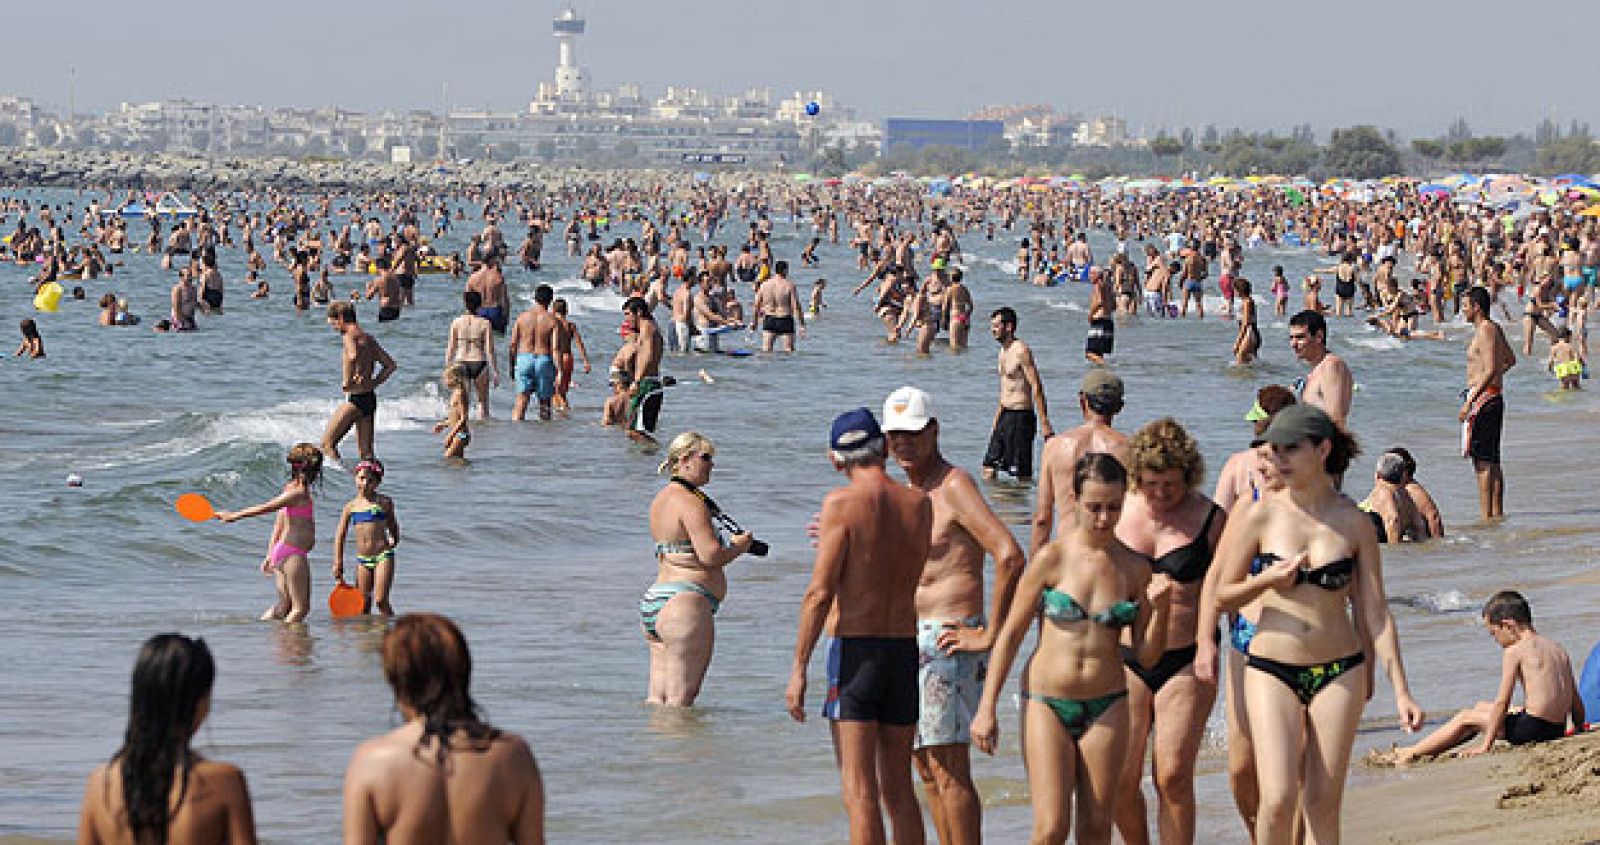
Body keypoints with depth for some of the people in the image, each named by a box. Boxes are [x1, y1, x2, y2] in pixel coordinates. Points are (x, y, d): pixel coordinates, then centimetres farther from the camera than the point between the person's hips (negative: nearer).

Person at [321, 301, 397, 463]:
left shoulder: (350, 335, -11)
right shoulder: (368, 338, 15)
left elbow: (353, 356, -33)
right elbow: (390, 365, 20)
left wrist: (346, 381, -21)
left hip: (356, 398, -8)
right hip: (370, 398, 8)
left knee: (327, 444, -2)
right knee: (366, 451, 11)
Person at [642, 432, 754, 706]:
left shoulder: (661, 499, 18)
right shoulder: (690, 501, -12)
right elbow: (711, 556, -20)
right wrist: (740, 546, -1)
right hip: (684, 603, -10)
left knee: (656, 700, 9)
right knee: (680, 700, -9)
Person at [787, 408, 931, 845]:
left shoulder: (842, 503, -10)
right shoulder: (920, 504, 5)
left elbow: (819, 593, -14)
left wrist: (798, 669, -9)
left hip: (853, 649, -5)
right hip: (905, 649, 5)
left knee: (859, 791, -5)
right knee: (899, 788, 14)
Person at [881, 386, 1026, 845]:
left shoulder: (954, 485, -13)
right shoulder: (910, 493, 16)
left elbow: (1010, 557, -24)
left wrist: (991, 635, -21)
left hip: (949, 640, -10)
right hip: (914, 642, 10)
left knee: (950, 771, -10)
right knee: (928, 768, 11)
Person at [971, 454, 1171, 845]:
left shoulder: (1134, 568, 1)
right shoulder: (1052, 559, -7)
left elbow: (1146, 655, 5)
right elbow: (1010, 634, -1)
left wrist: (1159, 608, -13)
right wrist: (986, 709, -4)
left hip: (1106, 708, 3)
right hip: (1046, 703, -3)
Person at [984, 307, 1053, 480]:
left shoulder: (1021, 351, -15)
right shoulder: (1003, 351, 14)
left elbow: (1036, 388, -19)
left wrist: (1045, 424, -23)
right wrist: (996, 420, 26)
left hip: (1020, 417, -9)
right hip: (1005, 415, 9)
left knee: (1022, 473, -6)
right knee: (988, 467, 7)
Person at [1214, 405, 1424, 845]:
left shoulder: (1354, 523, 0)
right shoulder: (1261, 516, -3)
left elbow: (1376, 612, 3)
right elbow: (1223, 595, 3)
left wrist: (1401, 691, -1)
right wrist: (1265, 582, -18)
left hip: (1338, 673, 1)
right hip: (1272, 670, -1)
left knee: (1324, 803, 2)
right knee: (1279, 798, -14)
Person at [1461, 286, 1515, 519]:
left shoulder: (1485, 331, -15)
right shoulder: (1495, 329, 16)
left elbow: (1491, 370, -24)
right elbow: (1510, 360, 31)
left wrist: (1470, 401, -26)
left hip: (1483, 397, -10)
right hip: (1494, 399, 10)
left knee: (1483, 462, -10)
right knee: (1492, 462, 12)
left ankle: (1486, 516, -12)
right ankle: (1497, 513, 15)